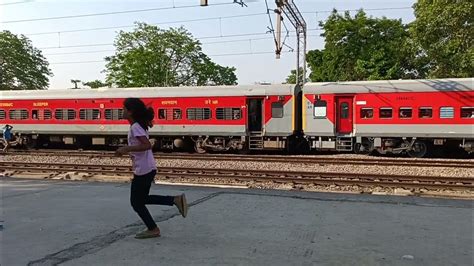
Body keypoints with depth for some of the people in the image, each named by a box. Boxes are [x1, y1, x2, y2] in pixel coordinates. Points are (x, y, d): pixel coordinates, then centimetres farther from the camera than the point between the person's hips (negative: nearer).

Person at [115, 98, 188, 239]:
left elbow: (147, 145, -28)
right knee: (141, 199, 20)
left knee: (136, 202, 7)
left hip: (143, 170, -10)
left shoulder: (135, 127, -16)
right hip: (149, 169, 10)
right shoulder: (139, 126, 12)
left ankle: (152, 229, 18)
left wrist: (126, 149, -25)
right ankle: (175, 199, 12)